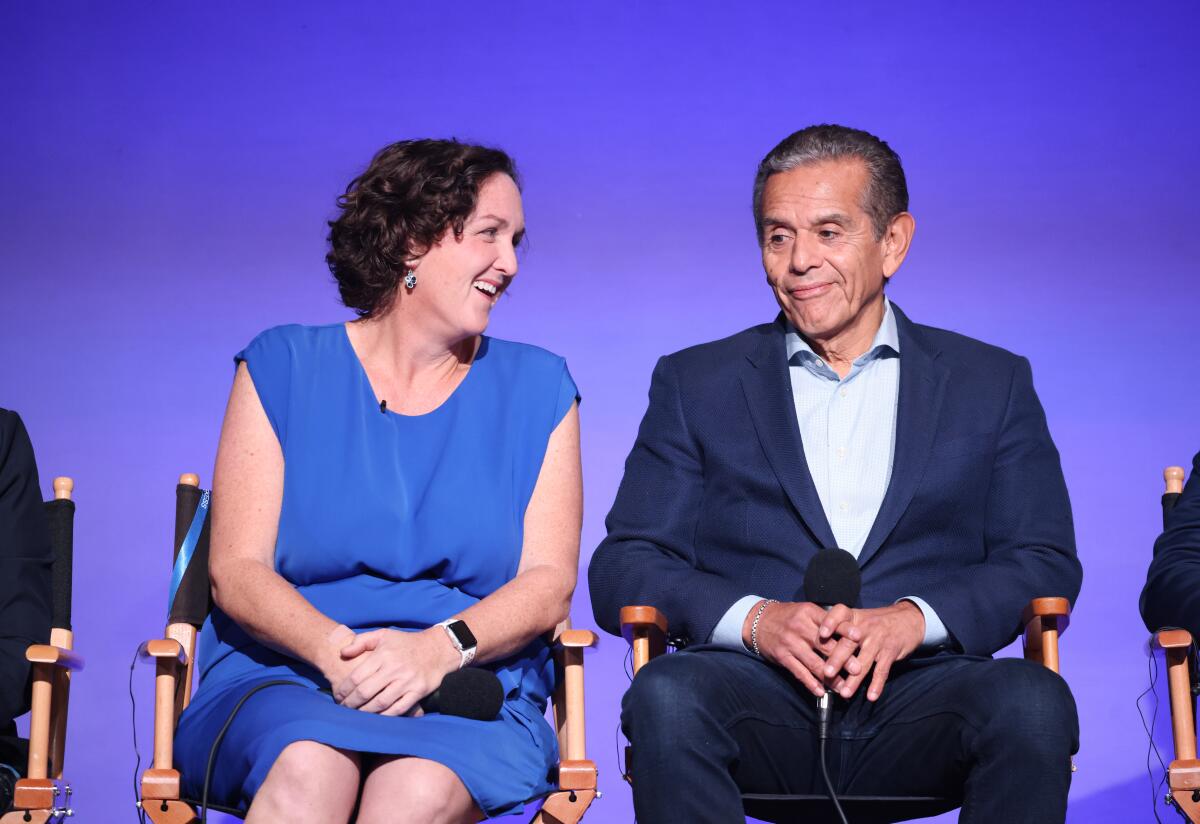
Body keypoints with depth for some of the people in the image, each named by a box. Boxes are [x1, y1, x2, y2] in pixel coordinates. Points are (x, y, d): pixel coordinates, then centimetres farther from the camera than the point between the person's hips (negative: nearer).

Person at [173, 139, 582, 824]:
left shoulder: (537, 389, 13)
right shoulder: (284, 368, 9)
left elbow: (549, 583, 3)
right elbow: (237, 569, 1)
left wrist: (438, 650, -17)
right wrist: (333, 649, -19)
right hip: (286, 678, 0)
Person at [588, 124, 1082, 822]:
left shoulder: (992, 384, 17)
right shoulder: (696, 384, 16)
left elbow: (1047, 566, 8)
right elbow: (622, 569, 8)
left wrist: (915, 619, -11)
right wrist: (755, 619, -12)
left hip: (917, 697, 1)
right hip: (760, 697, 0)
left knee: (1034, 702, -31)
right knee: (667, 695, -33)